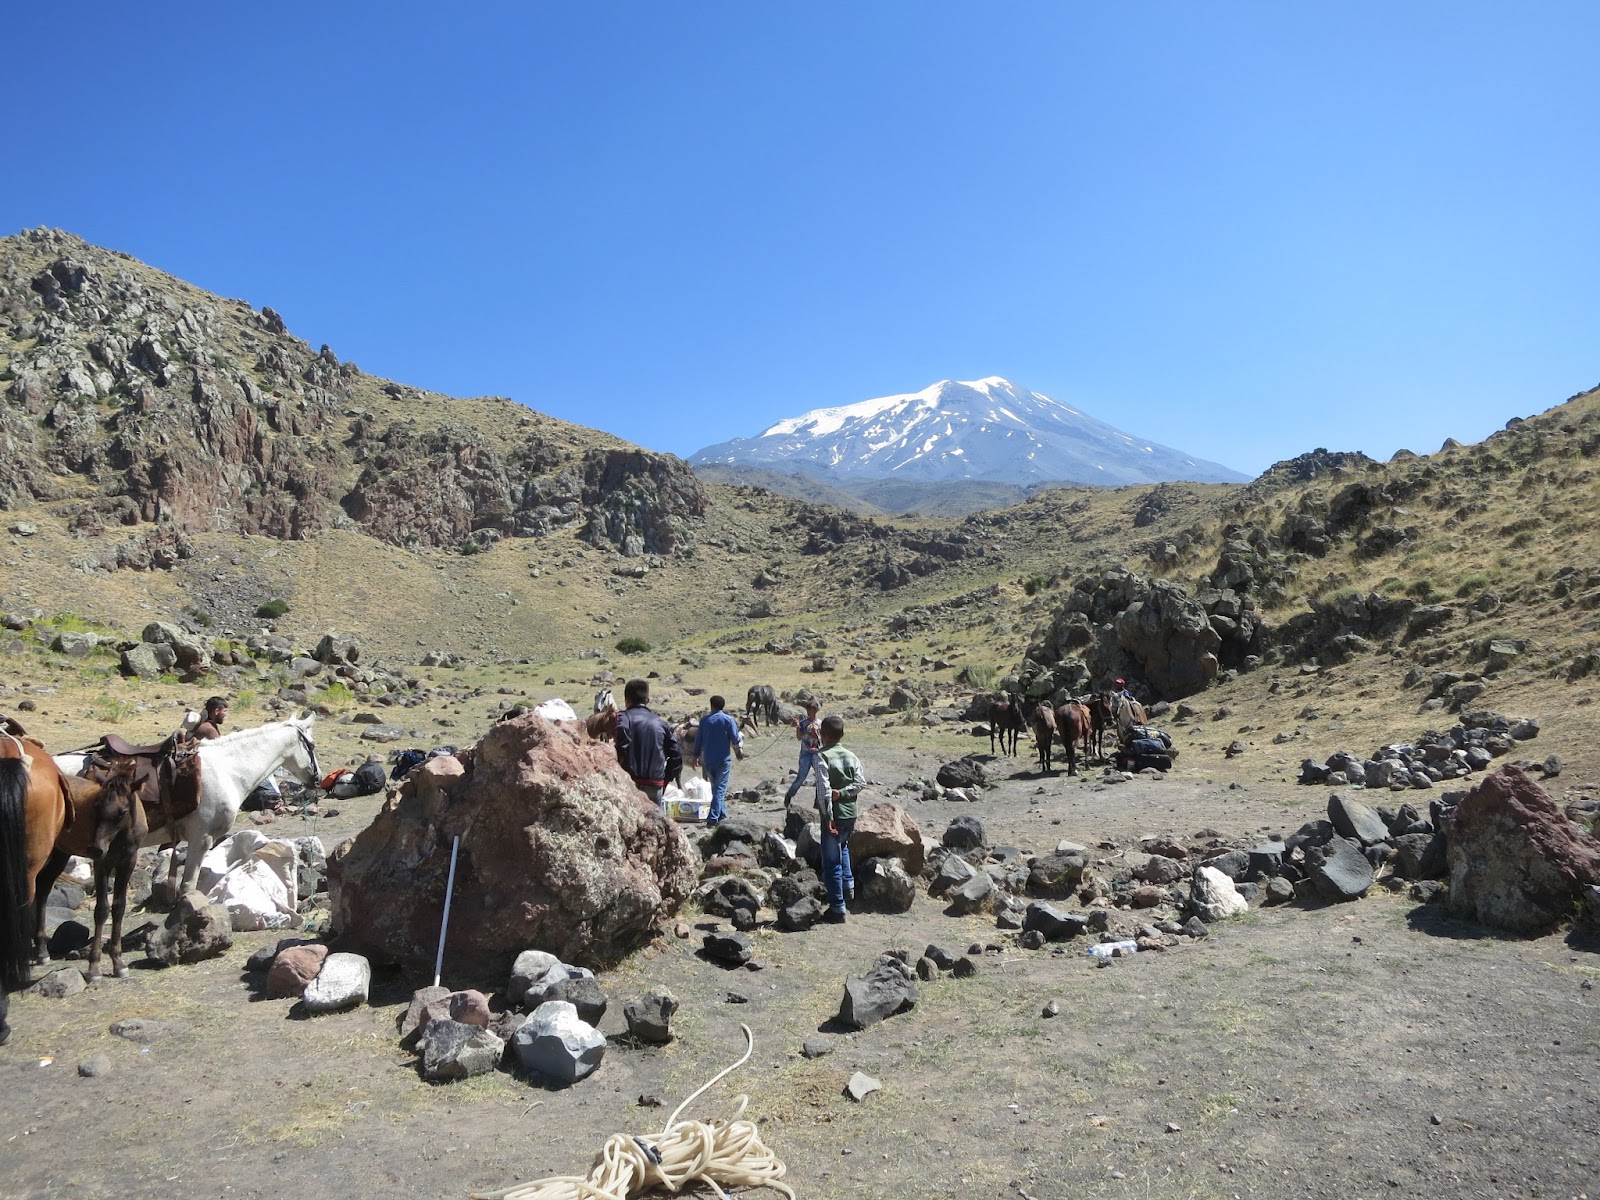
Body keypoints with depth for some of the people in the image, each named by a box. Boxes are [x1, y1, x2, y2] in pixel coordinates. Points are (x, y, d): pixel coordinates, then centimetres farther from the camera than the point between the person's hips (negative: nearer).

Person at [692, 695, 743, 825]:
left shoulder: (705, 721, 3)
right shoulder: (728, 720, -6)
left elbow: (698, 740, 9)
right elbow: (735, 739, -7)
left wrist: (696, 755, 23)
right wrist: (739, 752, 14)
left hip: (708, 760, 4)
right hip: (723, 759, -4)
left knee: (716, 787, 17)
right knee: (720, 789, -3)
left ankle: (722, 815, 21)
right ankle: (713, 818, -11)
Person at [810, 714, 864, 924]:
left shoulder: (822, 757, -13)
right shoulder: (851, 757, 6)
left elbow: (824, 788, -19)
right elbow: (860, 782, -2)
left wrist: (828, 816, -18)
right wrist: (843, 793, -8)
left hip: (834, 814, -6)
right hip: (851, 813, 7)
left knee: (831, 861, 1)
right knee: (842, 847, 34)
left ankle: (837, 909, 4)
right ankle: (848, 885, 29)